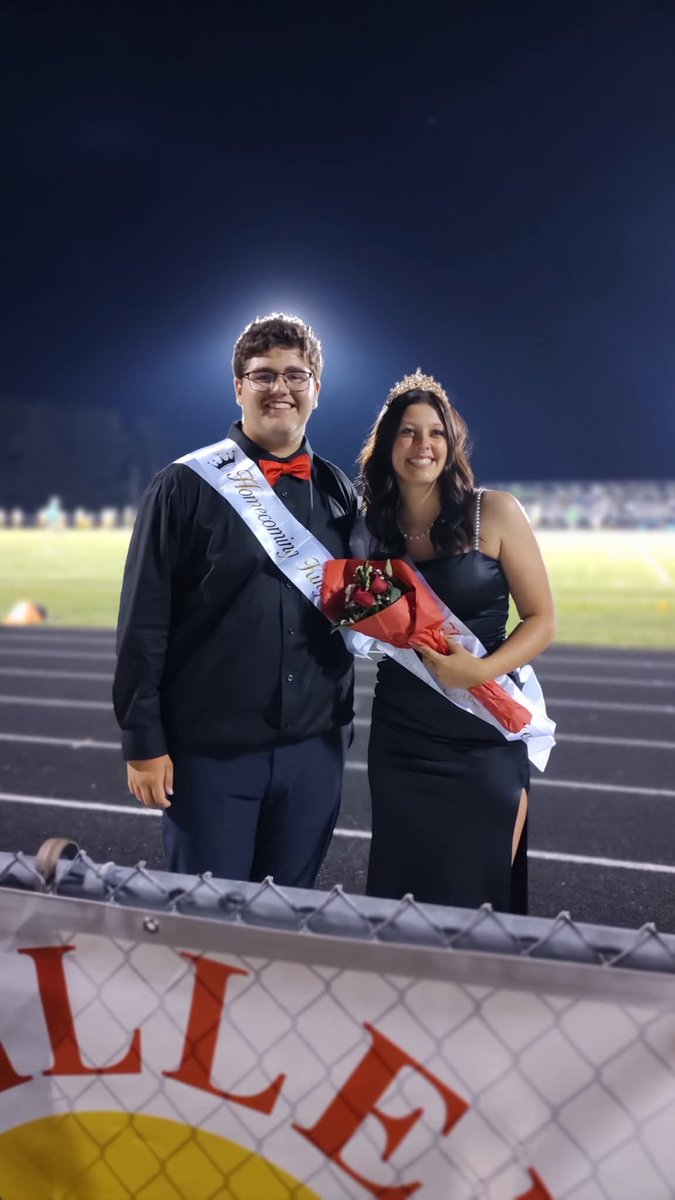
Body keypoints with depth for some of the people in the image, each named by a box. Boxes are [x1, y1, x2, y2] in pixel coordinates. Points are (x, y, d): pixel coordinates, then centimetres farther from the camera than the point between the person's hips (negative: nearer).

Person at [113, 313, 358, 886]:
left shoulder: (339, 492, 7)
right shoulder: (186, 486, -4)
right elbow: (143, 622, -6)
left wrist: (342, 717, 1)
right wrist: (143, 740, -9)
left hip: (314, 748, 4)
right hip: (210, 749, -3)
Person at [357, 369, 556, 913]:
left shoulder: (495, 513, -9)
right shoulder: (372, 529, 2)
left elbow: (541, 619, -6)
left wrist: (482, 670, -22)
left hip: (484, 736, -3)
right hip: (400, 739, 3)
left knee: (479, 892, 8)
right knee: (401, 887, 12)